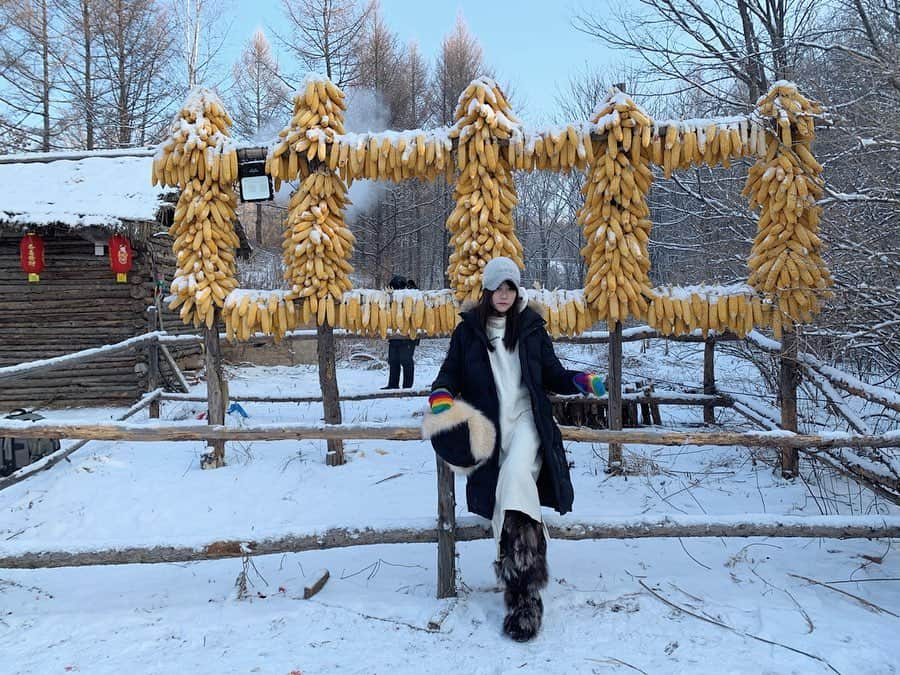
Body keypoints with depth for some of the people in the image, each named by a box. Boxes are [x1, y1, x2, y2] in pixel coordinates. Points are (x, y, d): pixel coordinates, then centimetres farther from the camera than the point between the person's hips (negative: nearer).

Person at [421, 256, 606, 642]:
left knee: (516, 475, -30)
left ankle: (521, 591, -31)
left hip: (525, 418, -1)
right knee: (505, 497, -15)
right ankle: (524, 594, -9)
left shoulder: (531, 327, 14)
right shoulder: (468, 329, 13)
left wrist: (581, 382, -2)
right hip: (487, 424, 2)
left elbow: (551, 375, 18)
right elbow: (450, 374, 15)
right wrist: (441, 395, -7)